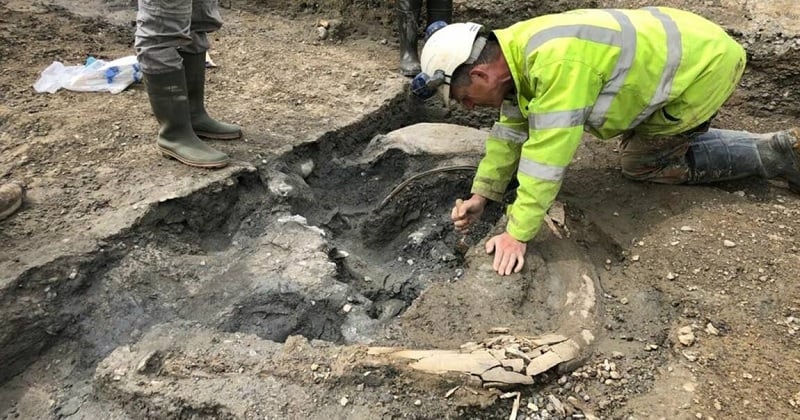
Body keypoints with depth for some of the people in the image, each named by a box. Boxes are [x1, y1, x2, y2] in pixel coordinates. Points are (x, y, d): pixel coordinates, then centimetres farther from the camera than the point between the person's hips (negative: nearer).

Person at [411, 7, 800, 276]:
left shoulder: (556, 60, -36)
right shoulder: (516, 52, -6)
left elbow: (547, 155, -36)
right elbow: (511, 130, 3)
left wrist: (517, 234, -29)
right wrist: (482, 194, 1)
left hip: (705, 65, -9)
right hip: (682, 52, 9)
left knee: (642, 164, 2)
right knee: (668, 143, 24)